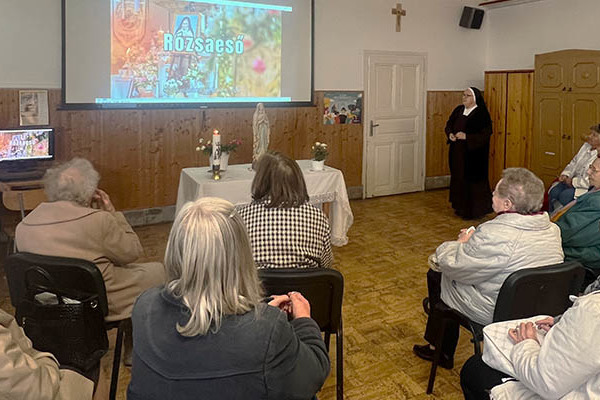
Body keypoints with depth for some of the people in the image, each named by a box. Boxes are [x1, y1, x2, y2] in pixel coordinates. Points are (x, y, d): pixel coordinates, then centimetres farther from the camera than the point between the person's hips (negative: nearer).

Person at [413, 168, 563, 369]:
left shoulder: (495, 235, -31)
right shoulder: (552, 229, -3)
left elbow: (452, 266, -20)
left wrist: (461, 243, 0)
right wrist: (473, 241, 4)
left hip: (495, 314, -8)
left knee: (436, 275, 13)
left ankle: (442, 351, 30)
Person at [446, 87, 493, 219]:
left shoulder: (481, 114, -11)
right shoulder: (458, 110, 9)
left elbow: (485, 134, -16)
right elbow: (449, 125, 18)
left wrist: (466, 136, -24)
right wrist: (450, 134, -4)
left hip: (473, 155, -7)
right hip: (457, 153, 7)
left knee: (472, 180, -3)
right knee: (458, 178, 12)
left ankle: (473, 210, 7)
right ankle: (460, 207, 25)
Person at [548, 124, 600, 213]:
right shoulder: (586, 145, 8)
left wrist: (573, 181, -19)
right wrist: (565, 174, 0)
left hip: (588, 188, -7)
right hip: (573, 180, 8)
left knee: (565, 195, -28)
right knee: (553, 192, -15)